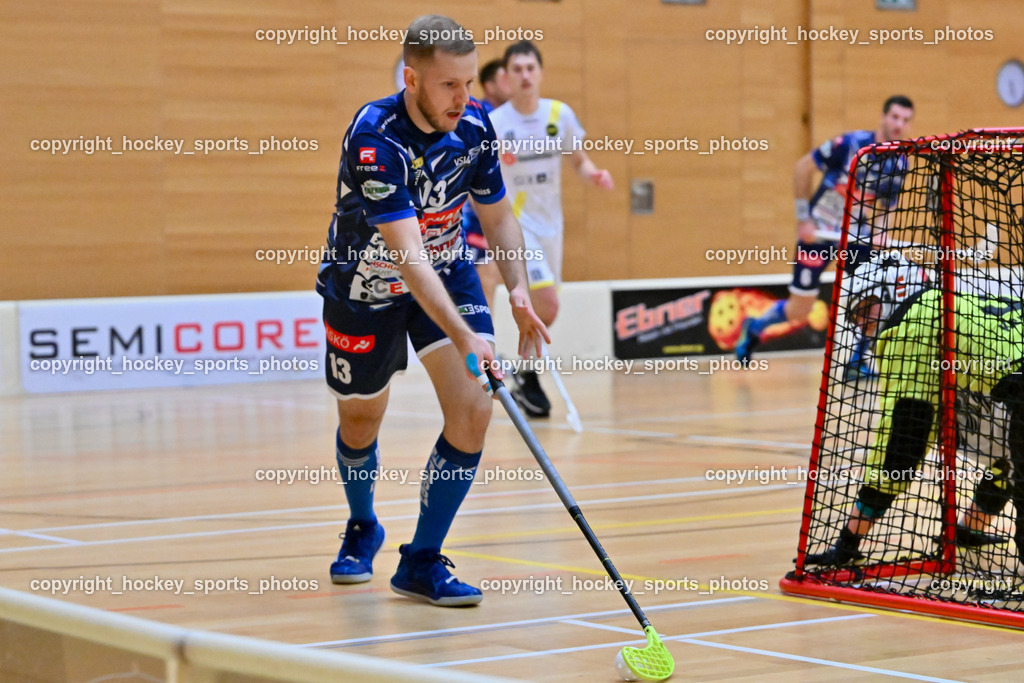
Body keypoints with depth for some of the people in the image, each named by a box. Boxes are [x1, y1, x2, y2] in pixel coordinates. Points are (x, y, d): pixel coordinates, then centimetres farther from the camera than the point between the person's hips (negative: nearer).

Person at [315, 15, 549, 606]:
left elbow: (498, 214, 2)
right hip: (365, 285, -3)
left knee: (473, 409, -15)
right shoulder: (374, 137, -33)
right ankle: (363, 528, 47)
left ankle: (422, 562, -2)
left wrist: (519, 290, -13)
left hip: (448, 271, 3)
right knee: (361, 424, 14)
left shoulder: (475, 124, -15)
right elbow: (408, 253, -40)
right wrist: (462, 336, -49)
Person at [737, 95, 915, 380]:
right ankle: (754, 328, 31)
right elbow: (803, 167, -11)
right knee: (799, 311, 1)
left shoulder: (898, 165, -3)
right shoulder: (850, 144, -19)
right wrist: (803, 218, -13)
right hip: (818, 231, -4)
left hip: (859, 237, 4)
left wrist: (877, 232, -12)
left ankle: (857, 362, 2)